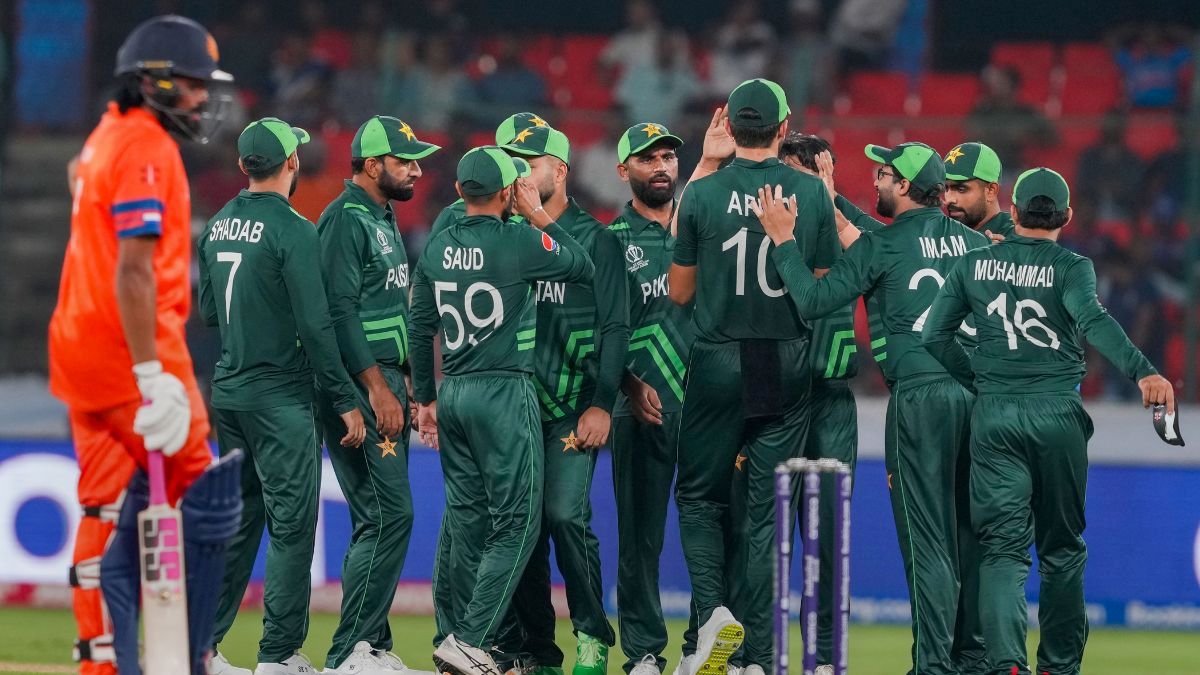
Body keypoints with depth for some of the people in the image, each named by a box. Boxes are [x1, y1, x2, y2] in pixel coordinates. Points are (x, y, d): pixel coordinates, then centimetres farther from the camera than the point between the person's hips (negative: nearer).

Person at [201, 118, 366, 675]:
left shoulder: (218, 226, 8)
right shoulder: (291, 230, -15)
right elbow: (314, 325, -17)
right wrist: (346, 403, -14)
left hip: (227, 393, 8)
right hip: (278, 399, -7)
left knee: (237, 519, 14)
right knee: (291, 524, -2)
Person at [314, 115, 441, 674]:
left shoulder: (382, 218, 19)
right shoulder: (345, 220, -12)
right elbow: (339, 312, -19)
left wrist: (405, 386, 18)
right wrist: (378, 389, -22)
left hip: (386, 380, 10)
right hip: (358, 385, -10)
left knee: (384, 517, 10)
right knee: (389, 514, -14)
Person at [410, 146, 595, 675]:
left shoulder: (437, 248, 6)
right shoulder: (519, 241, -12)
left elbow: (421, 328, 11)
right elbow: (584, 267, 2)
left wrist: (425, 398, 20)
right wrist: (539, 215, 7)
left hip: (452, 394, 6)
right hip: (505, 393, -6)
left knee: (467, 522, 11)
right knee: (517, 522, -4)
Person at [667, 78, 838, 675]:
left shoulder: (702, 194, -7)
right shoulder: (812, 194, -3)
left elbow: (679, 291, 3)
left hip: (718, 361, -1)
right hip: (788, 365, 1)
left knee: (699, 494, 12)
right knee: (769, 508, 5)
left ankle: (712, 608, -12)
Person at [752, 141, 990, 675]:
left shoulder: (883, 245, -4)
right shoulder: (973, 242, 12)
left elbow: (813, 300, -7)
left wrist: (783, 239, 0)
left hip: (919, 395, -5)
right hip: (977, 391, 5)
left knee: (926, 537, -4)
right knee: (970, 531, 11)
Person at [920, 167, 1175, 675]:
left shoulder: (975, 265, 7)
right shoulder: (1070, 267, -3)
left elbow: (934, 336, 6)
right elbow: (1092, 319, -23)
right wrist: (1142, 372, -34)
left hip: (993, 417, 2)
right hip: (1056, 414, -2)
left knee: (1003, 546, -1)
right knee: (1061, 546, 13)